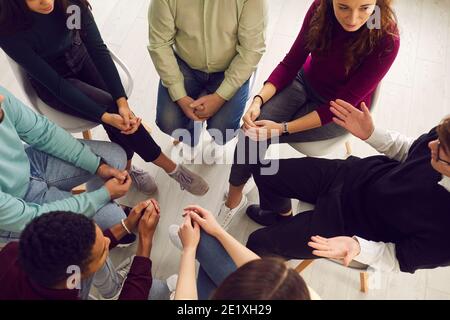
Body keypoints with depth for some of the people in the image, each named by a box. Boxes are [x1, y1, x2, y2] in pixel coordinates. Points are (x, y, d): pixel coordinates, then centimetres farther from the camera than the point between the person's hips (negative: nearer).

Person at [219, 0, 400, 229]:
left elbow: (342, 104, -24)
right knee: (253, 126, -22)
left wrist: (283, 128, -28)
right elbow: (291, 62, -9)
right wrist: (258, 100, -25)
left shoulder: (386, 41, -30)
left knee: (256, 136, -14)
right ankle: (234, 199, 1)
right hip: (305, 80, 3)